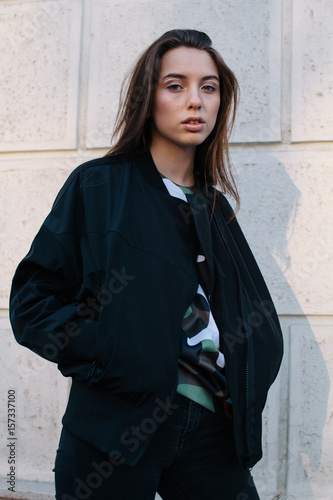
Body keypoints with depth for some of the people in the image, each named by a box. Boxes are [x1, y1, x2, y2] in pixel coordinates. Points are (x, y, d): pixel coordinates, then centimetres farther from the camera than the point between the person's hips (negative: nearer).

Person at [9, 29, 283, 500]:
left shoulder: (215, 208, 15)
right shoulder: (97, 187, 1)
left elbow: (259, 324, 19)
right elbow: (33, 299, -3)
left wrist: (240, 387, 1)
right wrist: (111, 358, -14)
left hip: (210, 426, 4)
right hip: (117, 421, -4)